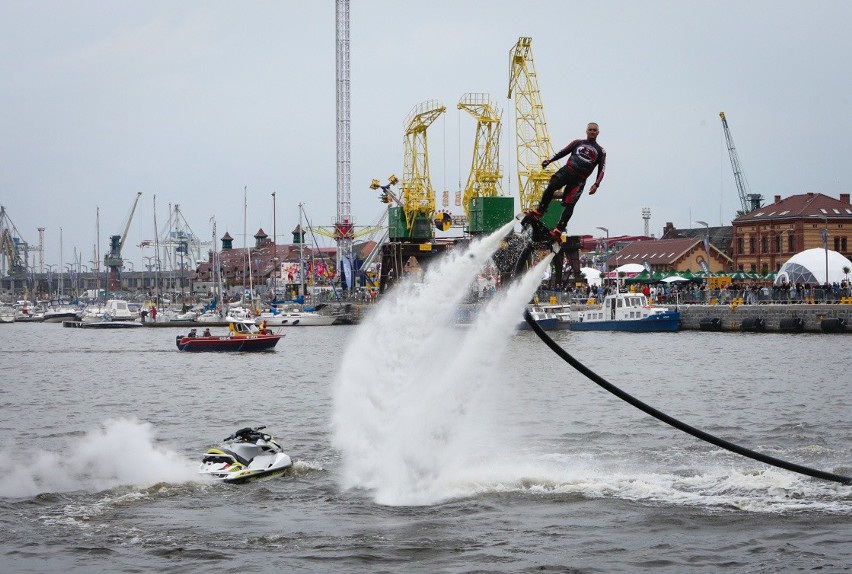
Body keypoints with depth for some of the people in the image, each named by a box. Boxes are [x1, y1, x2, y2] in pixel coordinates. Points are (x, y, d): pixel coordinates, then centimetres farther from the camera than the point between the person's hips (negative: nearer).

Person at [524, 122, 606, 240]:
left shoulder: (600, 151, 16)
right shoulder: (578, 143, 21)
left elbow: (601, 169, 10)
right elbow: (563, 152, 17)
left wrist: (596, 184, -5)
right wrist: (550, 160, 1)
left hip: (579, 180, -1)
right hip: (567, 170, 1)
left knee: (569, 205, -14)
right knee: (551, 187, -25)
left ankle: (558, 231, -17)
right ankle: (538, 212, -15)